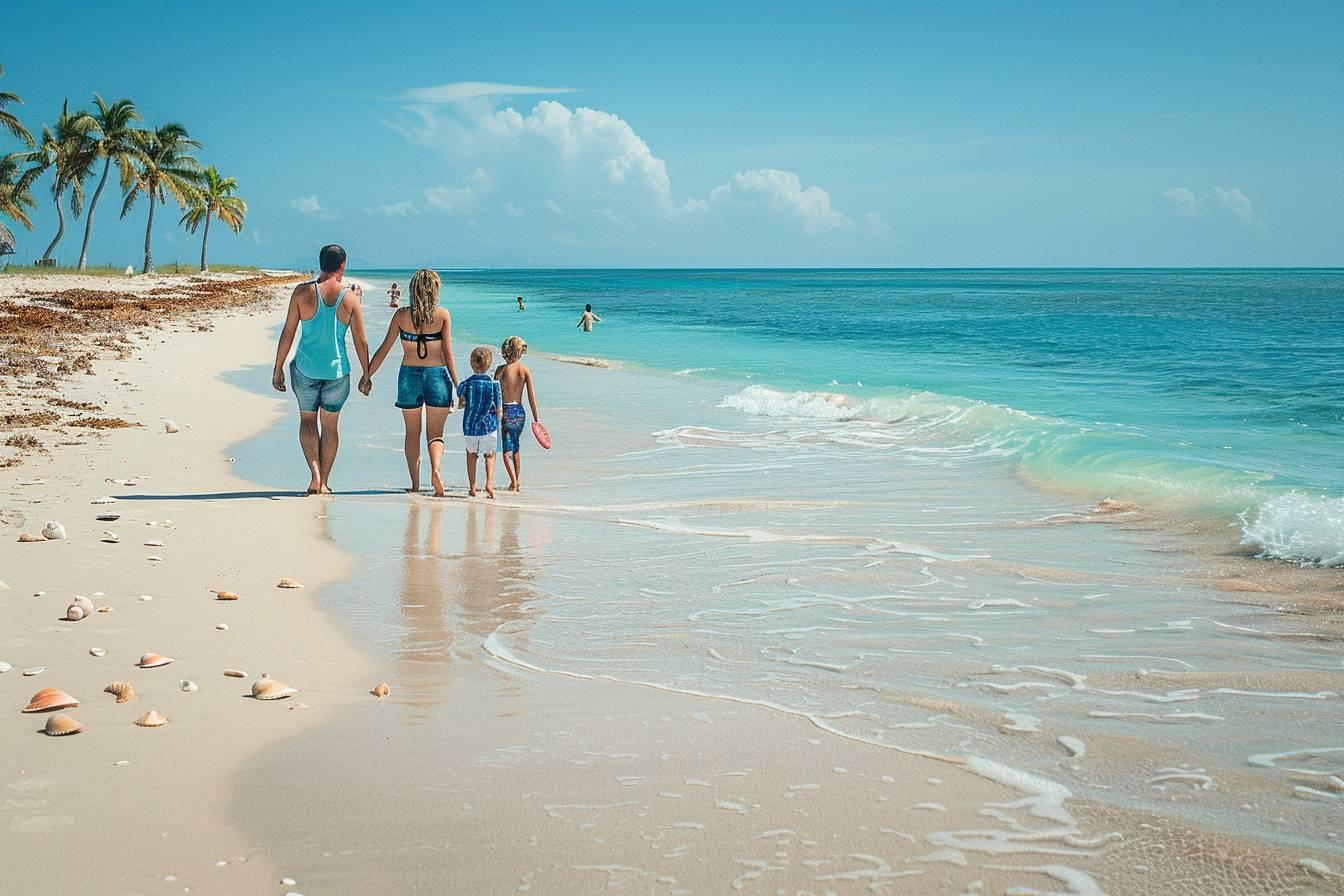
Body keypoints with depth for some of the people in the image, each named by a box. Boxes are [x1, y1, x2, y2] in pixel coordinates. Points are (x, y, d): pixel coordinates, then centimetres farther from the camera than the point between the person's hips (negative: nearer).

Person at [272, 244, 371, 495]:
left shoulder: (302, 292, -7)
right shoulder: (350, 297, -5)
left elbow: (288, 333, -5)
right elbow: (361, 342, -2)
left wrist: (278, 368, 3)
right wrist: (367, 375, 10)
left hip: (306, 368, 0)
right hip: (337, 370, 0)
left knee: (307, 420, 17)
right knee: (330, 424, 15)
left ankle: (315, 474, -1)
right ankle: (324, 483, 17)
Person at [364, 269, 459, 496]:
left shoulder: (402, 315, 0)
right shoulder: (443, 315, -3)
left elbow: (384, 349, 1)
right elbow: (448, 353, -5)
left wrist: (367, 375, 10)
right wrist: (456, 384, -1)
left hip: (409, 375, 1)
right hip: (437, 375, -1)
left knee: (412, 433, 15)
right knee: (435, 433, 6)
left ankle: (415, 483, 16)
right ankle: (435, 469, -22)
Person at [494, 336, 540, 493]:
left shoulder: (501, 369, -6)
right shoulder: (525, 370, 1)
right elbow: (531, 396, 0)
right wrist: (536, 418, 5)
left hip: (505, 411, -4)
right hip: (520, 412, 4)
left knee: (507, 450, -1)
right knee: (515, 449, 19)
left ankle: (514, 481, -19)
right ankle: (517, 482, 23)